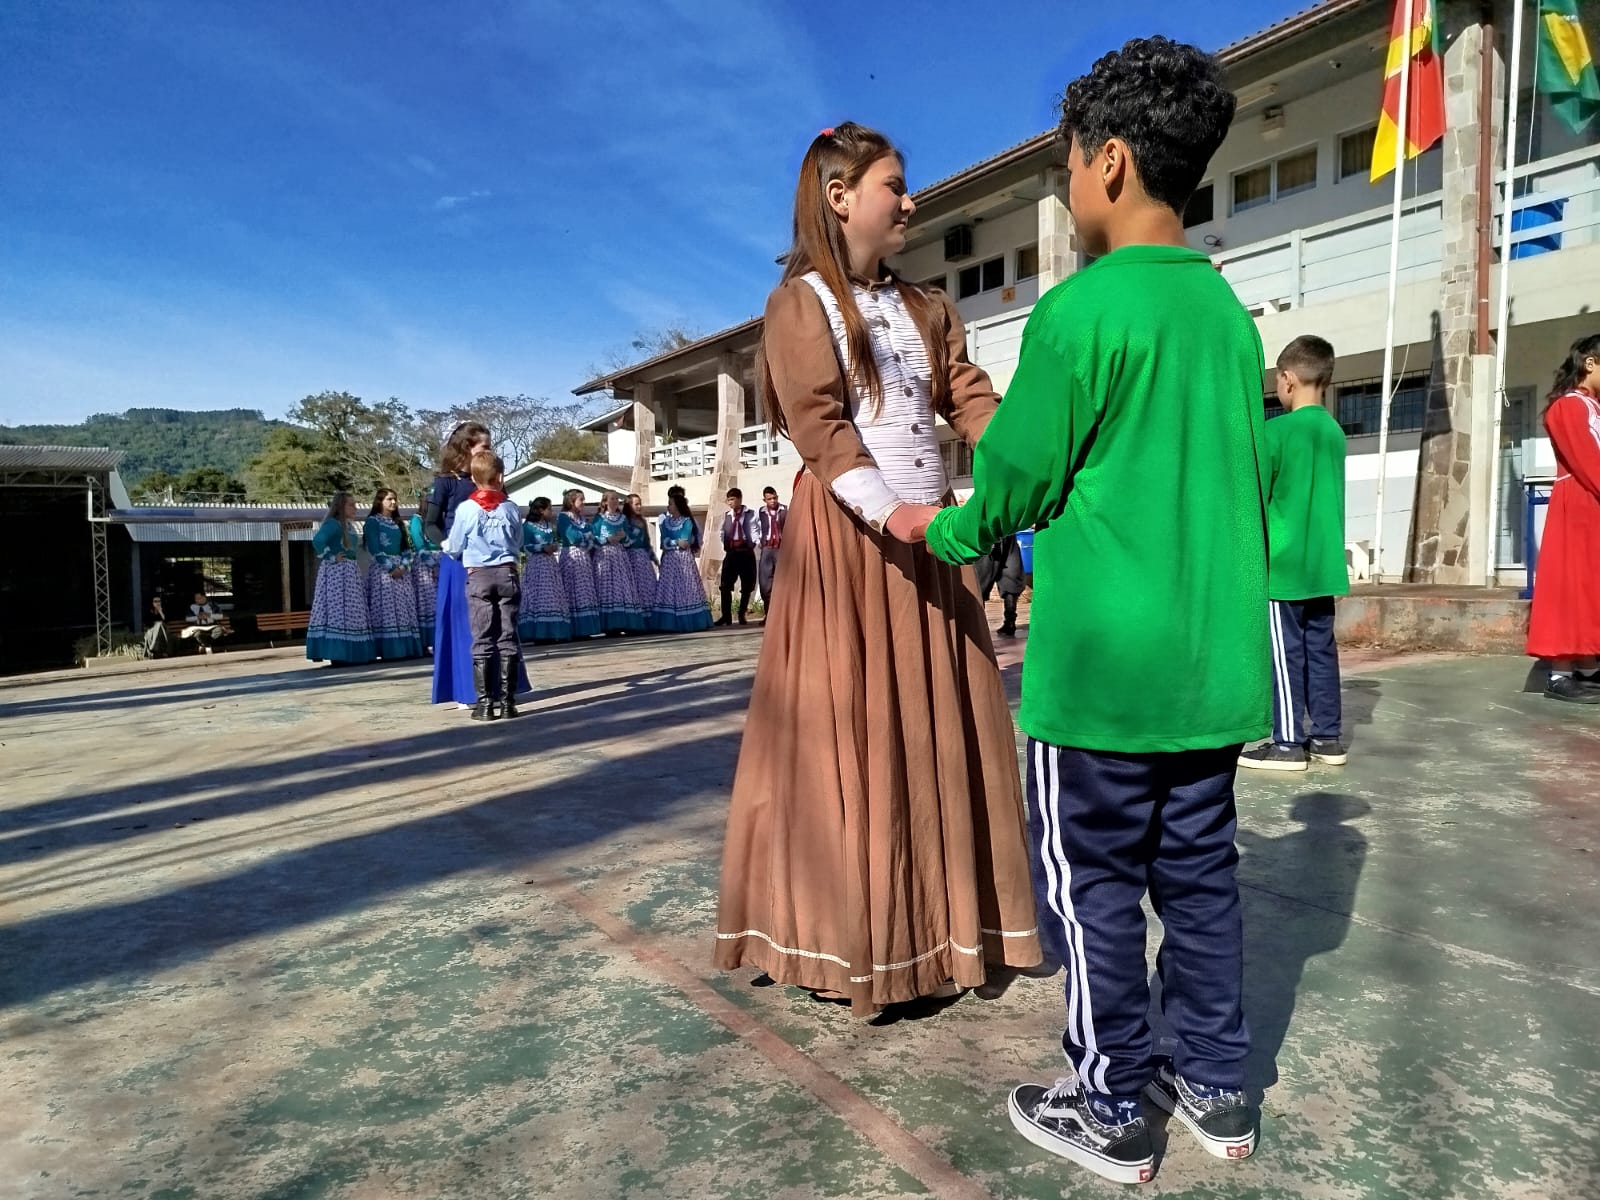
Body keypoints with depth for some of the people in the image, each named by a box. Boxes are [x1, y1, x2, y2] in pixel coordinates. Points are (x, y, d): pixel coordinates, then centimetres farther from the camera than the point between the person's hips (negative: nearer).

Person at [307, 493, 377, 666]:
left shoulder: (347, 525, 16)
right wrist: (331, 558, -19)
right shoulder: (332, 524, -12)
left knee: (352, 613, 10)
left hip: (350, 573, 10)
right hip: (336, 573, -10)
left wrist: (354, 564, 10)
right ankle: (337, 655, -6)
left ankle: (346, 653, 15)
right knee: (337, 611, -8)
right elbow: (317, 541, -28)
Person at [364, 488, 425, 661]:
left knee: (405, 608, 1)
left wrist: (403, 566, -5)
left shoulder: (398, 523, 19)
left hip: (401, 569, 6)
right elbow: (374, 548, -9)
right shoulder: (372, 521, 0)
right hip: (382, 570, -6)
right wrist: (390, 568, -16)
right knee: (386, 609, -11)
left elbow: (406, 547, 13)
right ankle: (389, 651, -13)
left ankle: (406, 648, 0)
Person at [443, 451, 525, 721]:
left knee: (482, 641, 2)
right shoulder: (511, 508, 1)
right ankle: (507, 701, 5)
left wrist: (445, 545, 26)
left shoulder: (466, 509, -4)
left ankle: (485, 703, 2)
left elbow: (454, 548, 4)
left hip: (478, 576, -1)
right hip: (506, 574, 1)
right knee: (507, 638, 4)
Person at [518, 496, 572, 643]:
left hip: (550, 563, 7)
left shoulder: (550, 525, 16)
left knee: (554, 597, 3)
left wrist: (554, 547, 2)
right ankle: (539, 633, -10)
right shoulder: (528, 525, -5)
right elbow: (524, 546, -10)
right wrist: (543, 547, -15)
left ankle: (554, 631, 5)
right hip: (536, 564, -7)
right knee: (538, 596, -9)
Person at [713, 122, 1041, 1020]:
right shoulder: (801, 302, -2)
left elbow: (973, 402, 6)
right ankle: (850, 943, 11)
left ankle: (940, 925, 24)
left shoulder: (925, 309, 18)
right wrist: (887, 513, -27)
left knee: (939, 730, 10)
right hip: (847, 539, -7)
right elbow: (820, 424, -14)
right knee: (850, 734, -3)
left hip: (930, 534, 7)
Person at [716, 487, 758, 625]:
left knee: (746, 586, 3)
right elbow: (723, 531, 13)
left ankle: (742, 614, 15)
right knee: (726, 585, -4)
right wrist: (725, 545, 1)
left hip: (746, 552, -2)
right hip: (731, 553, 3)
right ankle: (726, 616, 2)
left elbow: (753, 530, -2)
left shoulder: (749, 514, 2)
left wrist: (752, 544, -11)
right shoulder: (726, 515, 13)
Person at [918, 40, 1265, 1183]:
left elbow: (1015, 482, -9)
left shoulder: (1083, 306, -13)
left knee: (1093, 883, 7)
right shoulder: (1231, 312, 10)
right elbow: (1243, 480, 16)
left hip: (1104, 668, -7)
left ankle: (1112, 1113, 20)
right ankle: (1217, 1087, 31)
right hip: (1219, 663, 7)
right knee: (1199, 872, 17)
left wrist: (943, 531, 10)